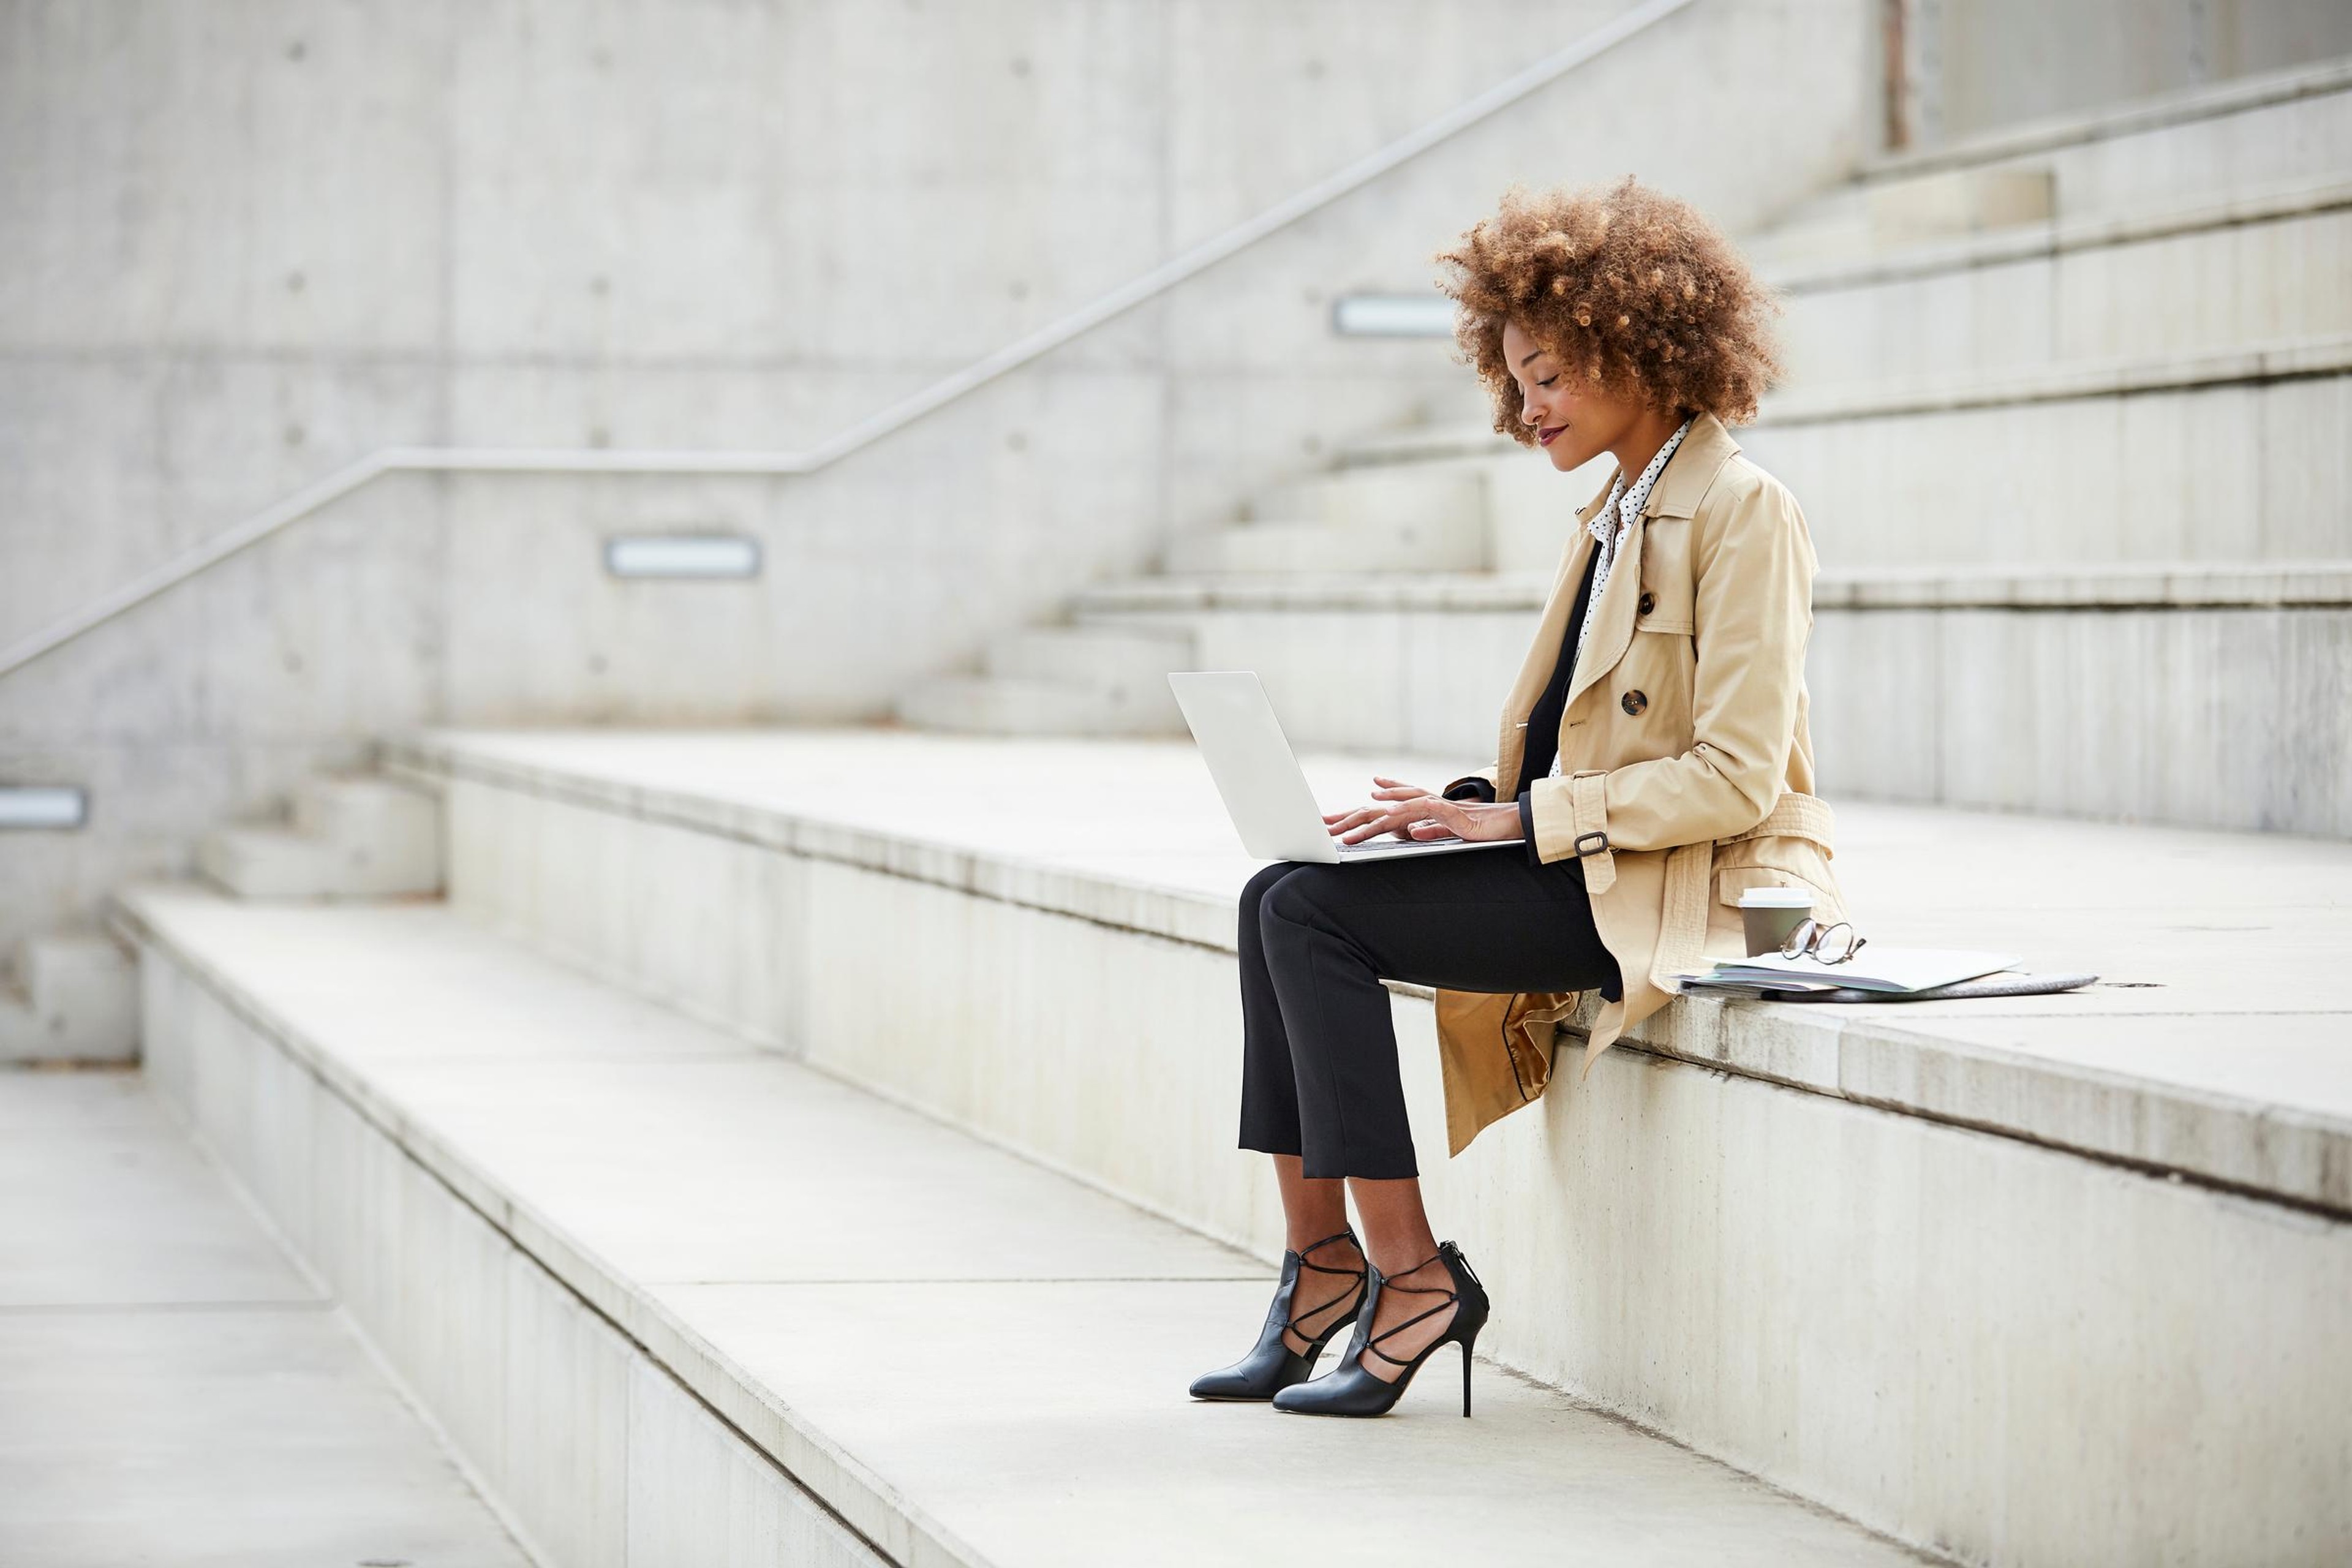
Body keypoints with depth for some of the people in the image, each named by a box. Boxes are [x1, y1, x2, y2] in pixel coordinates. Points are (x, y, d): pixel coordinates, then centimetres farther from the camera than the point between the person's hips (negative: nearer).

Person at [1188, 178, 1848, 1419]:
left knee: (1318, 908, -19)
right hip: (1580, 863, 9)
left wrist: (1517, 818, -18)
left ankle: (1411, 1278, -14)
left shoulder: (1743, 511, -11)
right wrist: (1468, 803, 0)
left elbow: (1734, 781, -18)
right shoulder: (1616, 519, 18)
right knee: (1280, 897, -7)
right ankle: (1320, 1263, -7)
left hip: (1689, 893, -9)